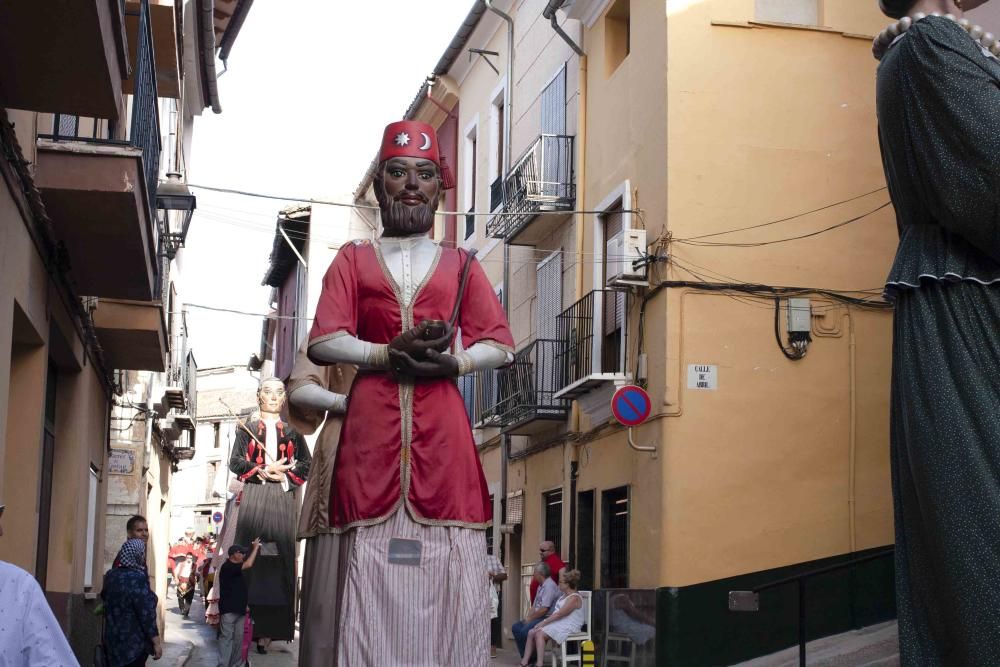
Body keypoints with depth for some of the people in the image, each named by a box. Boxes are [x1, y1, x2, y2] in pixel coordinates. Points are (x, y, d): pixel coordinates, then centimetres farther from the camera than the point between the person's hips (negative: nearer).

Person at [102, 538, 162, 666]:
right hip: (135, 642, -8)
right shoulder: (137, 578, -18)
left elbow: (104, 597, 27)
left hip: (113, 640, 8)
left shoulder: (111, 575, 6)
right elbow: (147, 613, -20)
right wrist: (157, 642, -15)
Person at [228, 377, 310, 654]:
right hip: (254, 497, -1)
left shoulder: (292, 432, 17)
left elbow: (307, 463, 9)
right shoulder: (248, 429, 14)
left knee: (279, 559, -7)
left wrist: (285, 474, -8)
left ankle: (270, 628, -9)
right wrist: (264, 472, -12)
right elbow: (236, 461, 3)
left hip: (283, 499, 1)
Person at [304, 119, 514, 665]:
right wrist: (386, 354, -12)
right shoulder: (352, 259, 15)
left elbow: (501, 345, 10)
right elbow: (322, 341, 4)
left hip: (442, 427, 1)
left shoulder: (461, 266, 17)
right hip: (372, 423, -1)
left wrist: (453, 362, -10)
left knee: (447, 573, -5)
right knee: (373, 571, -5)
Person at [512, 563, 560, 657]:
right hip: (538, 617, 10)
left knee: (525, 630, -26)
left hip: (547, 618, -10)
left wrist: (530, 618, -13)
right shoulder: (541, 586, 17)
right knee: (516, 627, 0)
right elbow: (534, 606, 18)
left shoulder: (549, 586, -15)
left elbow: (544, 609, -22)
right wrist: (527, 617, 1)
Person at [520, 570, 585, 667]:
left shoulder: (574, 598, -15)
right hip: (558, 624, 10)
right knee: (531, 633, -4)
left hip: (567, 628, -10)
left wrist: (543, 622, -16)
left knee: (539, 634, -26)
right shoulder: (564, 596, 18)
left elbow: (559, 614, -19)